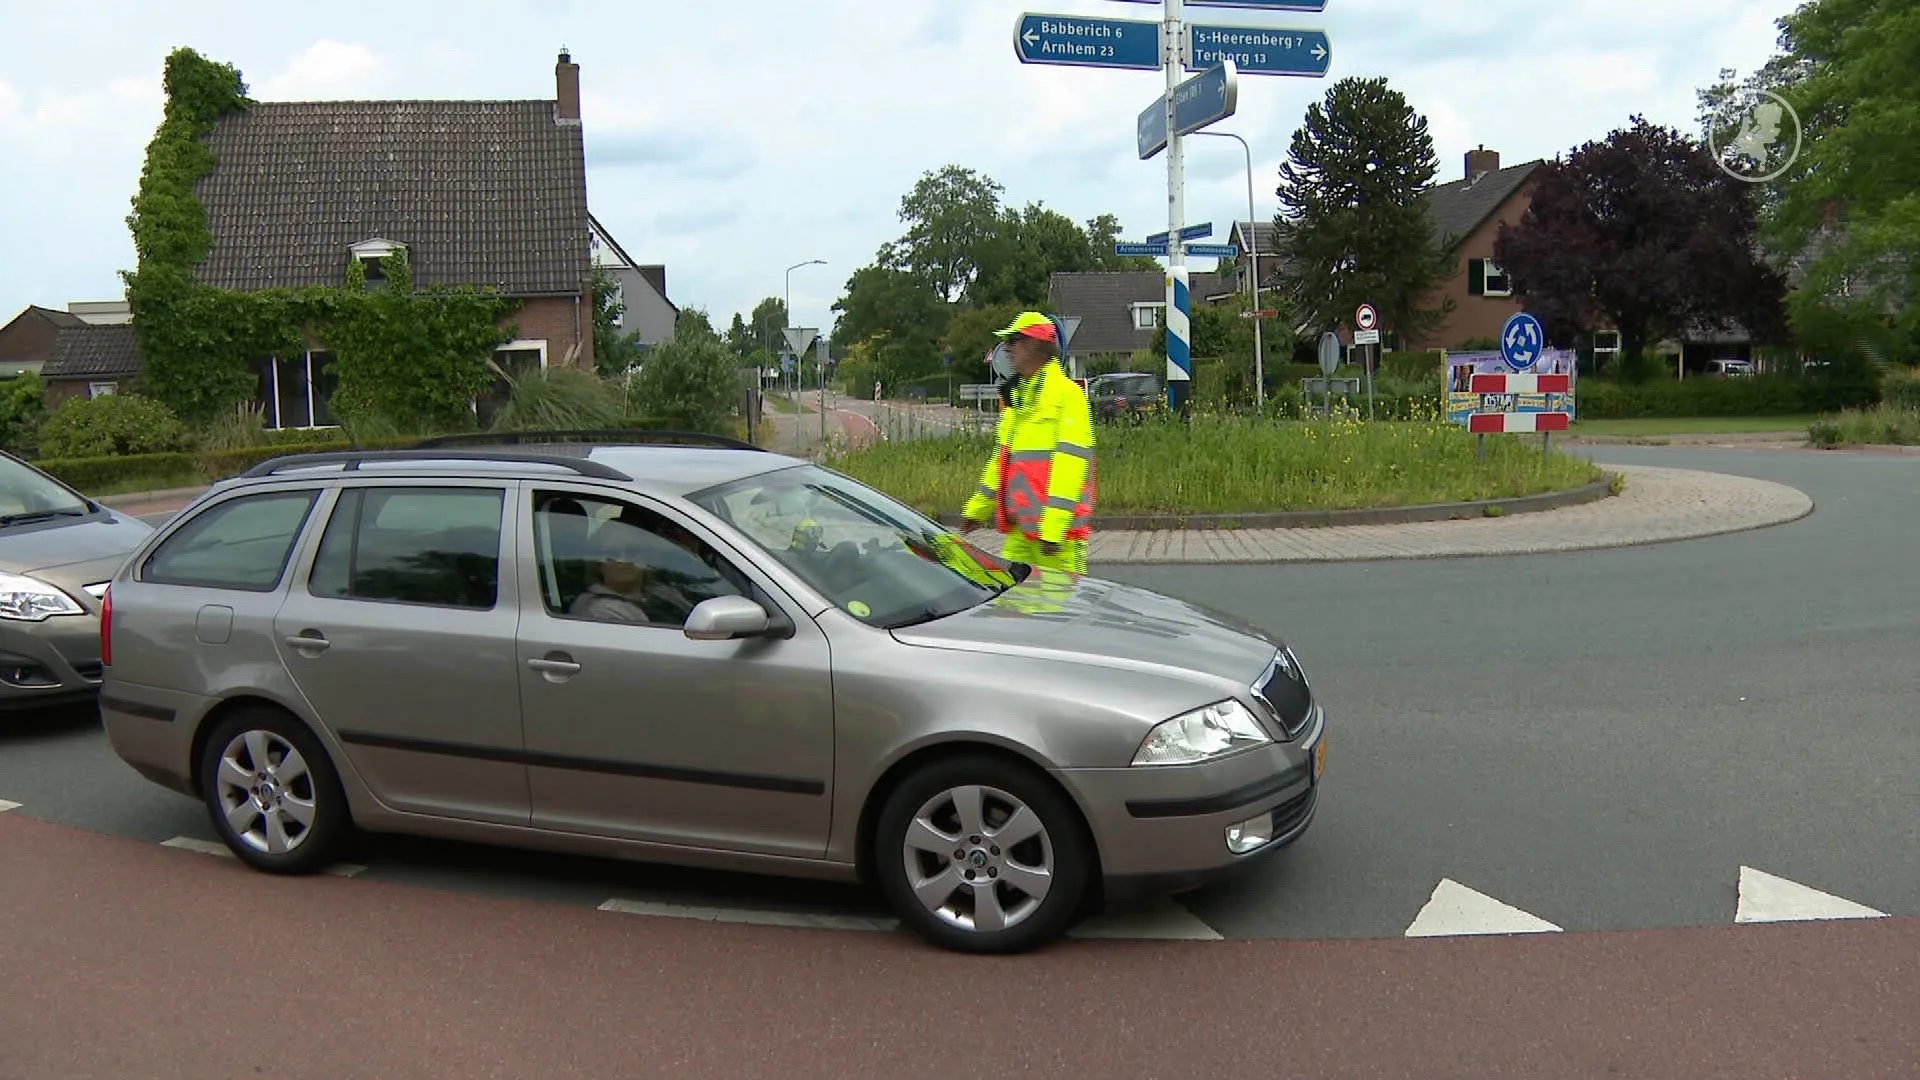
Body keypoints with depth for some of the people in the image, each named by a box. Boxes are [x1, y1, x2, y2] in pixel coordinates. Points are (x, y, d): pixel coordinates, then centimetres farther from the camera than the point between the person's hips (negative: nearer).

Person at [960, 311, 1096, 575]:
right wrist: (977, 508, 26)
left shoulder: (1067, 393, -9)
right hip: (1020, 528, 9)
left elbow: (1069, 462, -17)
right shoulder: (1017, 395, 19)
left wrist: (1053, 527, -22)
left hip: (1054, 528, -9)